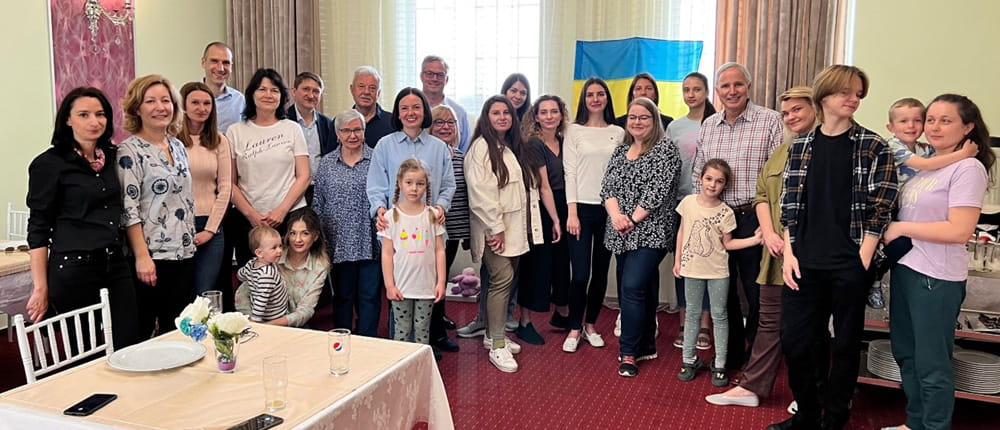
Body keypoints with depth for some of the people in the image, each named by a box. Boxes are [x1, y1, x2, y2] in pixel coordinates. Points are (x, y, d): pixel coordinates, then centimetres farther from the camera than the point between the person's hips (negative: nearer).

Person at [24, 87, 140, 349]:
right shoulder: (49, 164, -6)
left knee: (129, 348, 2)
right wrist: (41, 288, -8)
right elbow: (38, 229, -6)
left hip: (115, 266, 5)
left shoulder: (113, 157, 10)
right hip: (73, 270, -5)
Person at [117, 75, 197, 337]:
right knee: (142, 332, 4)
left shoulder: (178, 146, 11)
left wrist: (189, 243, 15)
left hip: (184, 254, 7)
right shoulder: (130, 151, -10)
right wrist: (142, 256, -19)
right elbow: (128, 209, -14)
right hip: (151, 256, -6)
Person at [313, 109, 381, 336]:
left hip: (369, 243, -2)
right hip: (339, 244, 2)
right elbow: (318, 204, 9)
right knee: (342, 297, 12)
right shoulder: (326, 164, 8)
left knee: (369, 297, 3)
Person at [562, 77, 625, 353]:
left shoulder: (618, 133, 9)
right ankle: (574, 329, 12)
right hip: (582, 207, -2)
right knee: (580, 273, -5)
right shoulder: (574, 131, 2)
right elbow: (570, 173, -2)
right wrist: (572, 213, -9)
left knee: (601, 271, 7)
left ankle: (590, 324, 24)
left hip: (609, 208, 3)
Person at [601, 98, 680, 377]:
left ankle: (629, 353, -2)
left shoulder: (665, 151, -5)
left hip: (649, 232, -6)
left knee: (633, 287, -13)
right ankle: (646, 347, 24)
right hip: (623, 234, 6)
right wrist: (616, 215, -11)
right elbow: (607, 187, 6)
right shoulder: (620, 151, 14)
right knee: (643, 290, 13)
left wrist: (633, 220, -15)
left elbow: (657, 192, -14)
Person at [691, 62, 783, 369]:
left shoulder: (769, 121, -5)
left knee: (756, 293, 3)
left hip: (753, 217, -5)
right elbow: (697, 174, 16)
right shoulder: (708, 126, 11)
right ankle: (731, 354, 29)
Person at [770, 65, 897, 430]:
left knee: (845, 344, 8)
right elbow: (789, 205, 7)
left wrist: (863, 261, -11)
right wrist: (789, 254, -1)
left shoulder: (873, 147, 0)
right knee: (794, 341, 6)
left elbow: (880, 208, -5)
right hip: (804, 264, 3)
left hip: (849, 266, -2)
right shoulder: (801, 147, 8)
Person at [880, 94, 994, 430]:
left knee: (931, 363, 5)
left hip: (937, 277, -8)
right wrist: (890, 245, 2)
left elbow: (959, 231, -21)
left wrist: (900, 228, -15)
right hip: (905, 268, 8)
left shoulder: (968, 168, -13)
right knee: (905, 354, 19)